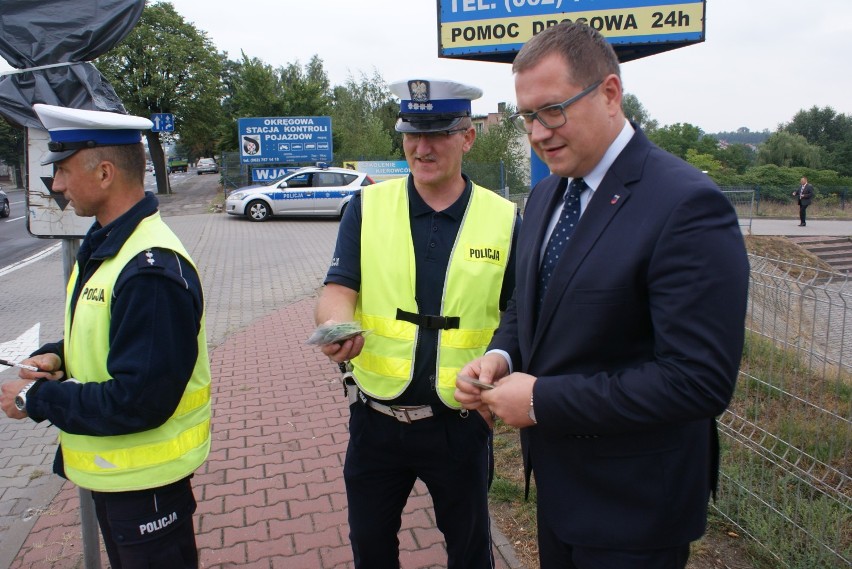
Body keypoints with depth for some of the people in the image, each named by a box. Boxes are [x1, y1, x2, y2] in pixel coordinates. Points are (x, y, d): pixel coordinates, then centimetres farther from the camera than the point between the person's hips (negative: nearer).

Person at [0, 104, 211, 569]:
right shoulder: (101, 245, 3)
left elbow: (139, 400, -29)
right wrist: (57, 357, -4)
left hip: (144, 480, -9)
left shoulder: (152, 270, -29)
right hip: (109, 469, 9)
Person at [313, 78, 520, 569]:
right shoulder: (367, 206, -4)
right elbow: (338, 289, -9)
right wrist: (337, 323, -31)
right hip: (376, 418, 1)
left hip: (461, 423, -1)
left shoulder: (504, 219, -6)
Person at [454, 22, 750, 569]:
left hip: (633, 504, -7)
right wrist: (500, 356, -7)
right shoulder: (546, 194, 3)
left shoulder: (688, 205, -23)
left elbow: (699, 380, -26)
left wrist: (543, 400, -23)